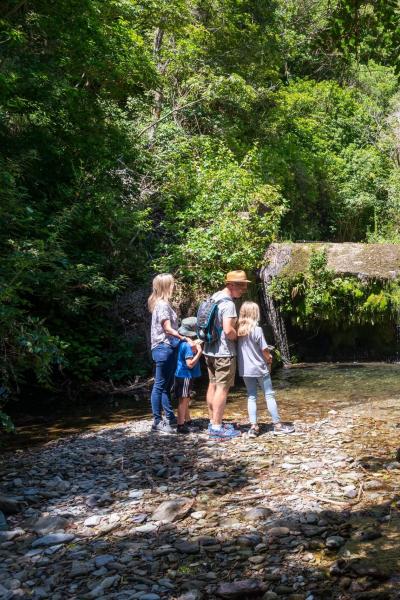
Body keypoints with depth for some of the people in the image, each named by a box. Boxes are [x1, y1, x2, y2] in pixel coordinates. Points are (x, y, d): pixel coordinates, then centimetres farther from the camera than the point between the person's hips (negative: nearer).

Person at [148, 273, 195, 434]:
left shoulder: (163, 303, 16)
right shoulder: (162, 304, -13)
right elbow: (168, 329, -19)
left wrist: (184, 338, 10)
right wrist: (185, 338, -18)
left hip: (168, 348, 10)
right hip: (164, 348, -10)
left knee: (166, 385, 14)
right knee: (160, 385, -4)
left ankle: (170, 418, 22)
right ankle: (157, 422, 0)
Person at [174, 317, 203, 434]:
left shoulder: (182, 343, 8)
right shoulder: (187, 345, -21)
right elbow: (190, 364, -22)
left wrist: (195, 348, 6)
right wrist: (199, 352, -20)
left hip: (183, 376, 10)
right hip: (185, 376, -10)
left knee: (185, 400, 18)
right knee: (183, 400, -4)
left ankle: (188, 422, 30)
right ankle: (181, 426, 2)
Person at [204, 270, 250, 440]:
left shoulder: (213, 297, 10)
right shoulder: (228, 304, -18)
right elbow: (228, 330, -28)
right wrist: (238, 337, -8)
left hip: (209, 350, 9)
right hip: (224, 352, -9)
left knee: (213, 385, 15)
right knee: (222, 388, -4)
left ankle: (213, 422, 24)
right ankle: (217, 428, -2)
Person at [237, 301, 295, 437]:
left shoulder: (238, 330, -1)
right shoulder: (256, 329, -15)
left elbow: (239, 349, 7)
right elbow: (264, 349, -13)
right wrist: (269, 358, 9)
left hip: (245, 369, 5)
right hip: (260, 368, -4)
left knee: (251, 397, 10)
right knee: (269, 396, 5)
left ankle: (253, 426, 5)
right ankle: (277, 425, 10)